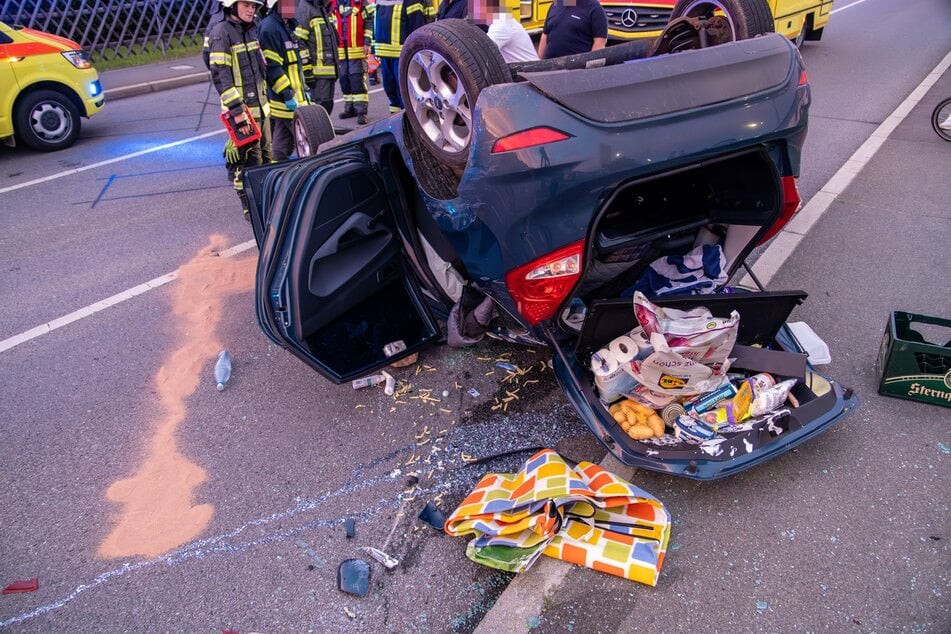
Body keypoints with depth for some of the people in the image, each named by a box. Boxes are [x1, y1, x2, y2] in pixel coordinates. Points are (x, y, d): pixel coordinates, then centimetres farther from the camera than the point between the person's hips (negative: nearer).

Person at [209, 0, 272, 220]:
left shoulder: (251, 30, 13)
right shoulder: (221, 33, -13)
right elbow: (220, 76, -18)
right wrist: (237, 111, -22)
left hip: (260, 106, 8)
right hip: (242, 109, -8)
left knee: (265, 155, 15)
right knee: (249, 161, -5)